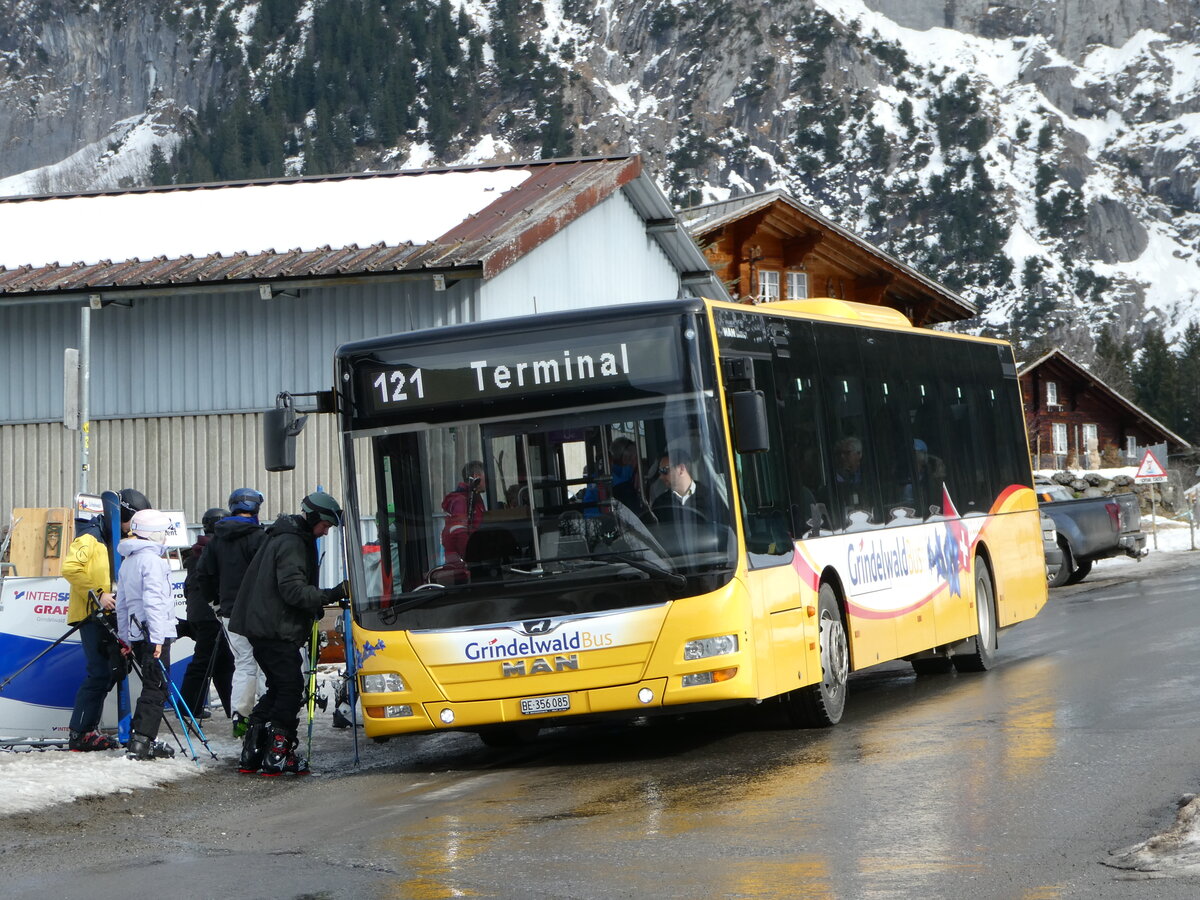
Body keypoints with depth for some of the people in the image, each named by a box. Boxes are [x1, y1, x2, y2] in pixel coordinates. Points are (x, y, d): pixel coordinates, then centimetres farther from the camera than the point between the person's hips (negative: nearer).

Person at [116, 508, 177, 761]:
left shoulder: (127, 562, 16)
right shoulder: (152, 560, -12)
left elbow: (121, 604, 21)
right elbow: (153, 601, -19)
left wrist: (125, 637, 25)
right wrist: (157, 638, -21)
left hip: (135, 634, 9)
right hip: (153, 634, -9)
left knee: (152, 686, 16)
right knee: (156, 688, -7)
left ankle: (139, 739, 16)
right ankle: (141, 743, -13)